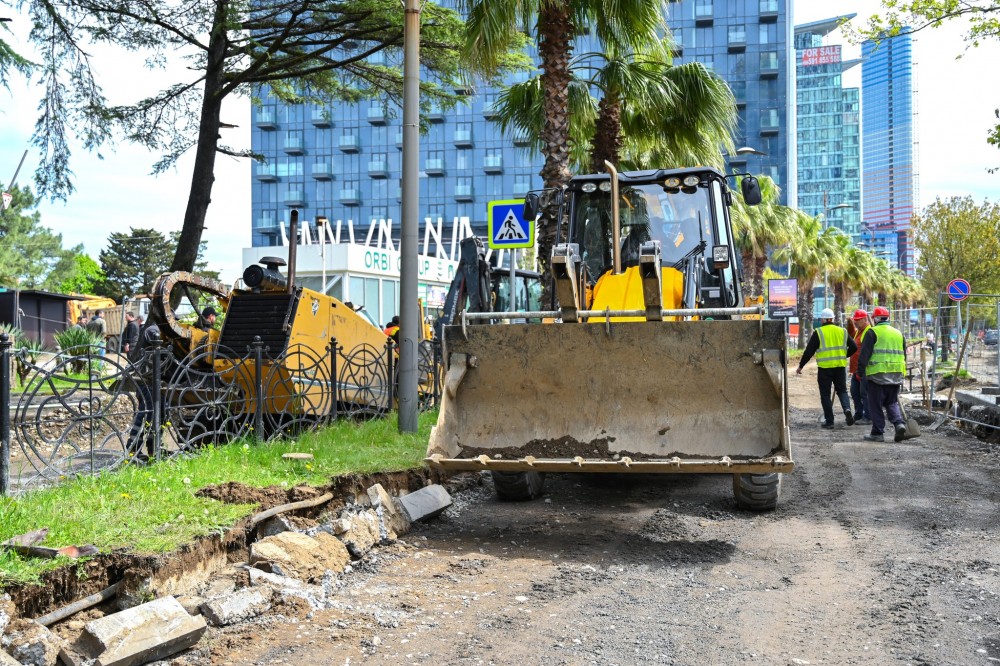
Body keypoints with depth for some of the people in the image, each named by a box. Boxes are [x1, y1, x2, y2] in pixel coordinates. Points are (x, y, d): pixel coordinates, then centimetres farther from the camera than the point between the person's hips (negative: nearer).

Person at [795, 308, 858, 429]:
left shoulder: (818, 333, -5)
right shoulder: (842, 331, 7)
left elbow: (809, 351, -6)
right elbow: (854, 347, 7)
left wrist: (800, 366, 3)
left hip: (825, 367, -3)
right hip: (840, 367, 3)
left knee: (825, 394, 6)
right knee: (842, 390, 17)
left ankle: (829, 421, 4)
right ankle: (847, 409, -10)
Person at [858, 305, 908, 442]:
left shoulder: (872, 332, -5)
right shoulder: (898, 333, 16)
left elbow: (864, 354, -10)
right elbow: (903, 355, 21)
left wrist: (860, 369, -5)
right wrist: (901, 374, 27)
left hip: (877, 374, -6)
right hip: (896, 375, 6)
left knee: (876, 405, 2)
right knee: (892, 403, 15)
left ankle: (878, 433, 4)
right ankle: (899, 423, -7)